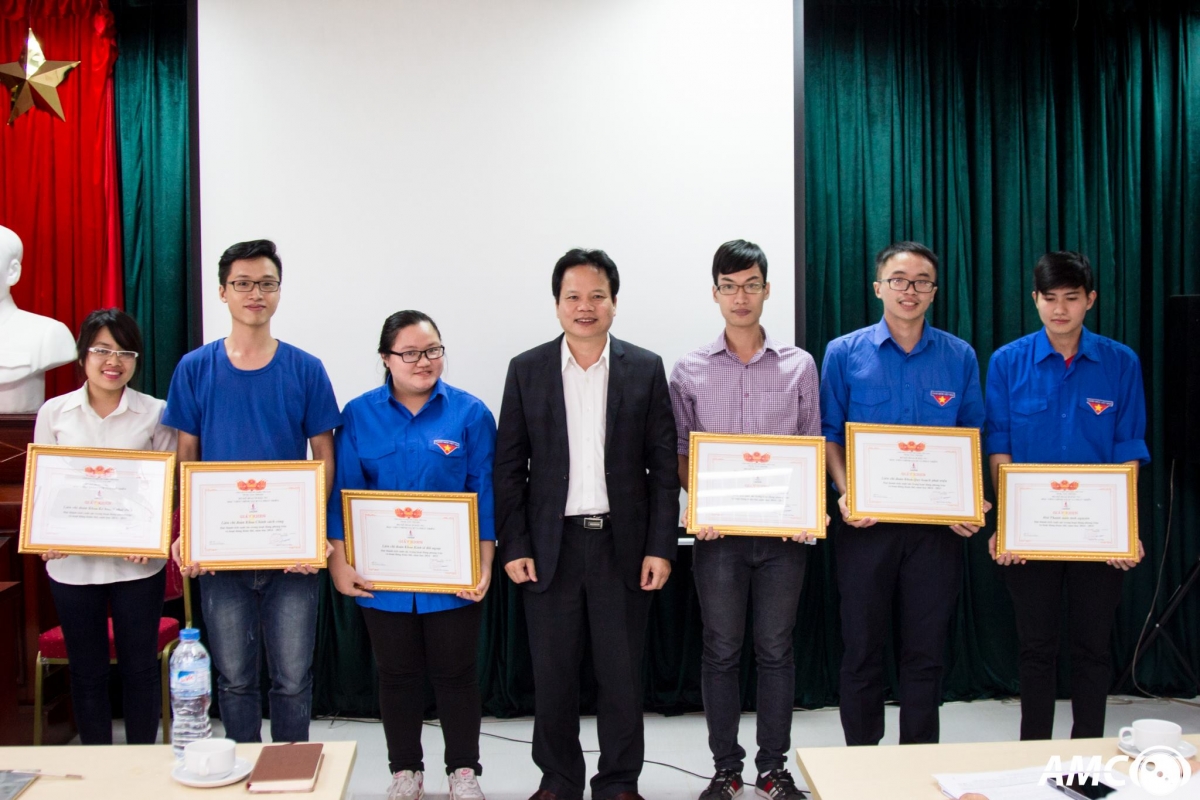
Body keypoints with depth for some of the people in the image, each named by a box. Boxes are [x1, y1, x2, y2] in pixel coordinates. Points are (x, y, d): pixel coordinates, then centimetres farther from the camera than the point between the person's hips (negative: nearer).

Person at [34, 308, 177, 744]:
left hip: (136, 562, -1)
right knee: (86, 670, 12)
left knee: (140, 667, 8)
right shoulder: (54, 412, 4)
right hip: (72, 562, 1)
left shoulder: (154, 413, 0)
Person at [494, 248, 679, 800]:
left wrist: (660, 547, -5)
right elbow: (509, 468, 3)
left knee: (622, 672, 8)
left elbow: (663, 466, 1)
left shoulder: (645, 370, 2)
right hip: (551, 545, 1)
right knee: (553, 673, 9)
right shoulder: (527, 370, 3)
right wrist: (513, 546, -4)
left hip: (622, 544, 0)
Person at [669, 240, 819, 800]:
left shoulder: (799, 365, 4)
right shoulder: (690, 371, 3)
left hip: (783, 530, 0)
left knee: (776, 650, 8)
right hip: (718, 531, 0)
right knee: (721, 652, 7)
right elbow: (679, 453, 7)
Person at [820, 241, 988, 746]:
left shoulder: (959, 357, 5)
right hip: (865, 524, -1)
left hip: (936, 526, 1)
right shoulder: (844, 354, 1)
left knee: (926, 652, 10)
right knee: (862, 648, 8)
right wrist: (846, 494, -13)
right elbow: (829, 434, 3)